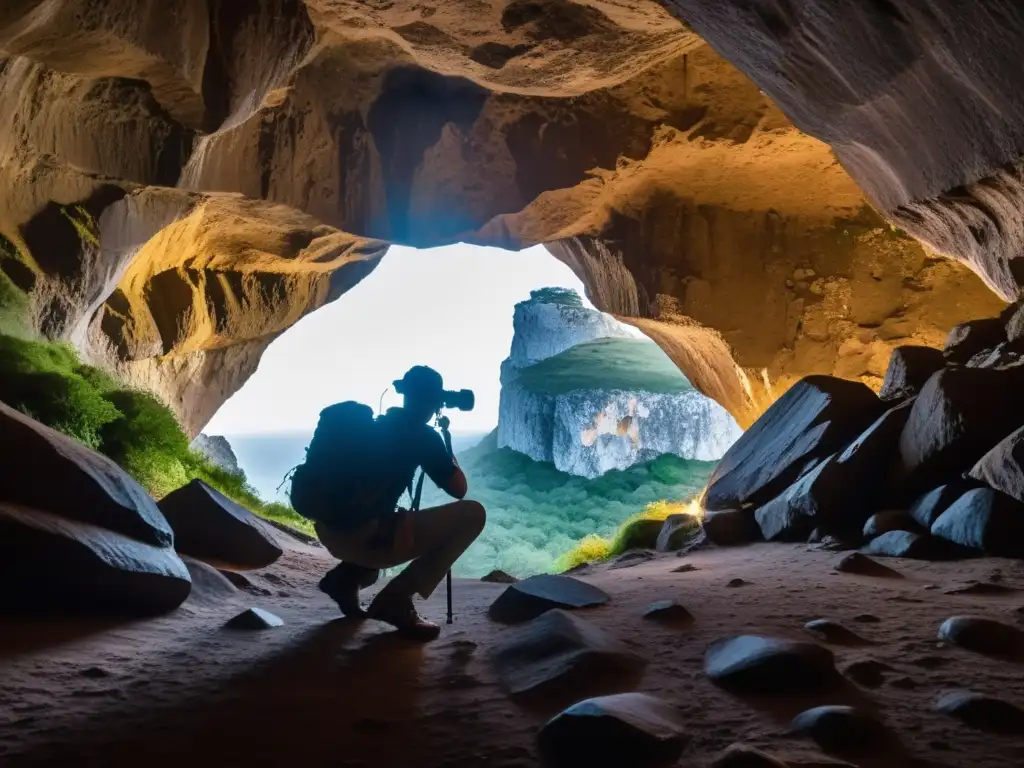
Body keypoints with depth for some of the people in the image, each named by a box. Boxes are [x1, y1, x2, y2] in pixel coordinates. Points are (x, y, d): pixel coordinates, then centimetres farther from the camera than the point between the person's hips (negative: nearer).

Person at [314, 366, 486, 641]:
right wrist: (447, 451, 23)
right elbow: (459, 490, 6)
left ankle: (346, 576, 15)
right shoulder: (424, 436, -1)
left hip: (330, 532, 8)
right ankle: (396, 598, -4)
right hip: (364, 537, -8)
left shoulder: (374, 426, 19)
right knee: (472, 514, -1)